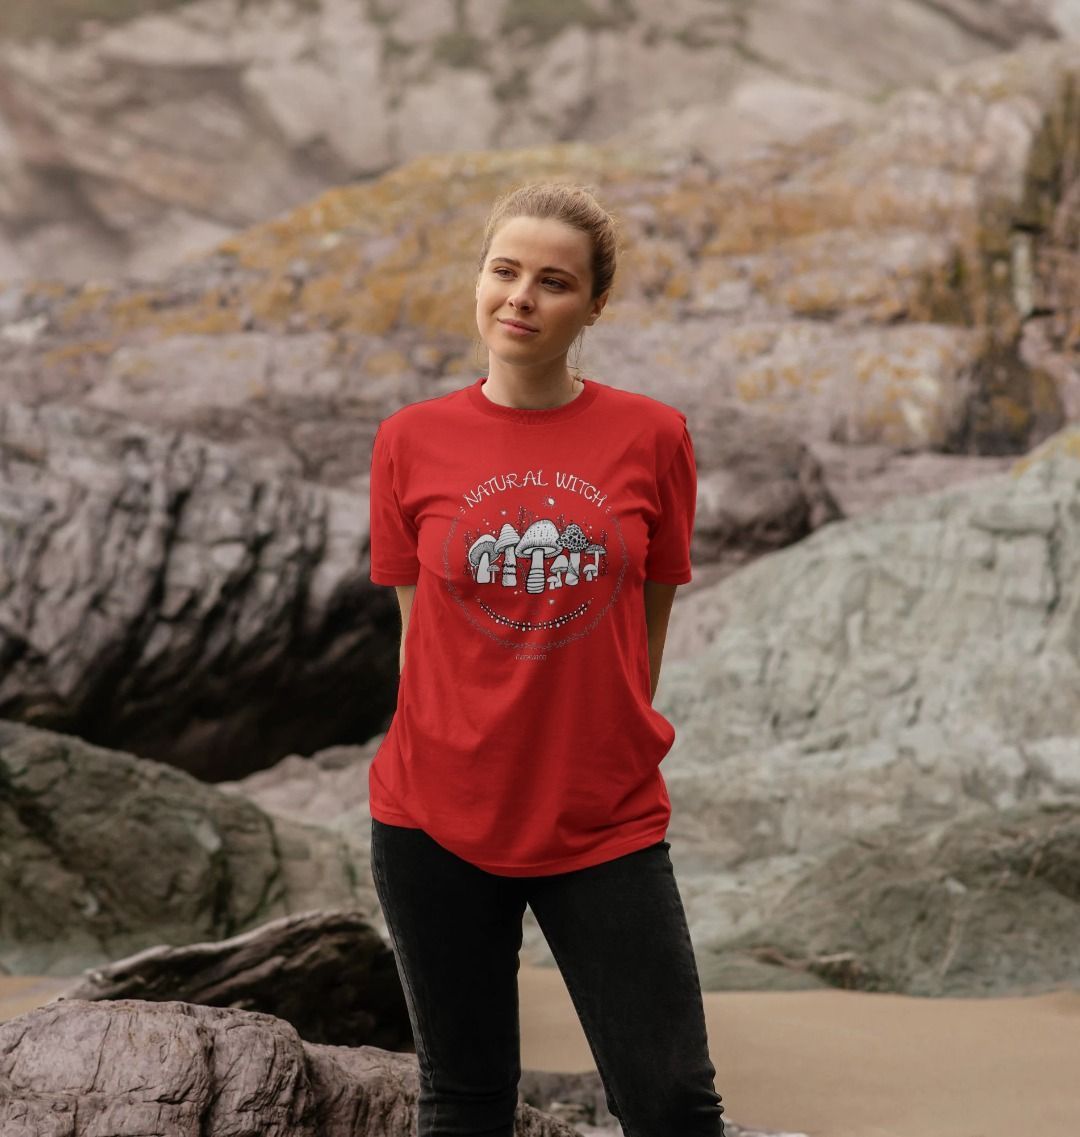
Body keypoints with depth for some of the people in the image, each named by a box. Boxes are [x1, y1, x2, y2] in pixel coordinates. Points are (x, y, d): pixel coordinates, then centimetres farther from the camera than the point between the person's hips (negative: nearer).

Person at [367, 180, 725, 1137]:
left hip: (605, 824, -1)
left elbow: (649, 618, 8)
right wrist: (444, 768, 4)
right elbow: (418, 627, 8)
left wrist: (607, 750, 7)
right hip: (436, 823, 1)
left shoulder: (651, 437, -2)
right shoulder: (411, 441, 0)